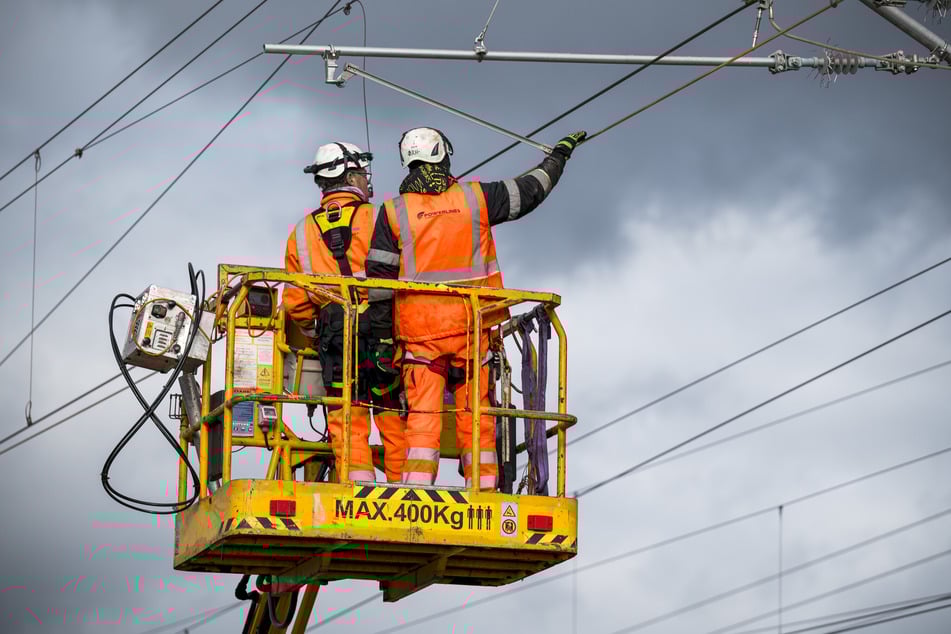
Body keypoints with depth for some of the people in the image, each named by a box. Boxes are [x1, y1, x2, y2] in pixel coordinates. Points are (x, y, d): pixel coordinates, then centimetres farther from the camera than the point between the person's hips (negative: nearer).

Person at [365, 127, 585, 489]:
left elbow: (379, 278, 0)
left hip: (420, 333, 0)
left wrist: (382, 336, 5)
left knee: (422, 418, -1)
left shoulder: (394, 212, 0)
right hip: (471, 327, 0)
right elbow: (529, 191, 15)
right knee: (476, 418, 6)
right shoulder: (475, 199, 1)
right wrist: (559, 155, 32)